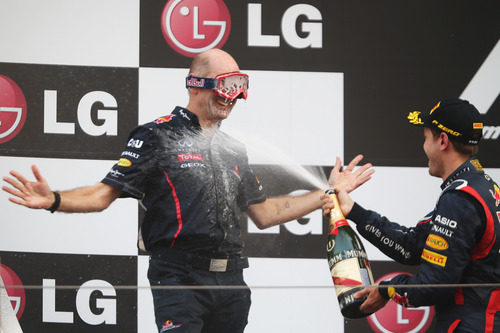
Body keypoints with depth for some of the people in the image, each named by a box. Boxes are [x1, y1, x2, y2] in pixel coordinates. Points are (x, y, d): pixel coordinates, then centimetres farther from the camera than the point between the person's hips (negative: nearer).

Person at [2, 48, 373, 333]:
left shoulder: (233, 150, 21)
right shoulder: (158, 136, 1)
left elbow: (264, 213, 26)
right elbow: (105, 194, -5)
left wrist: (329, 193, 26)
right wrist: (54, 200, -23)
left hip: (230, 282, 6)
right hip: (180, 278, -6)